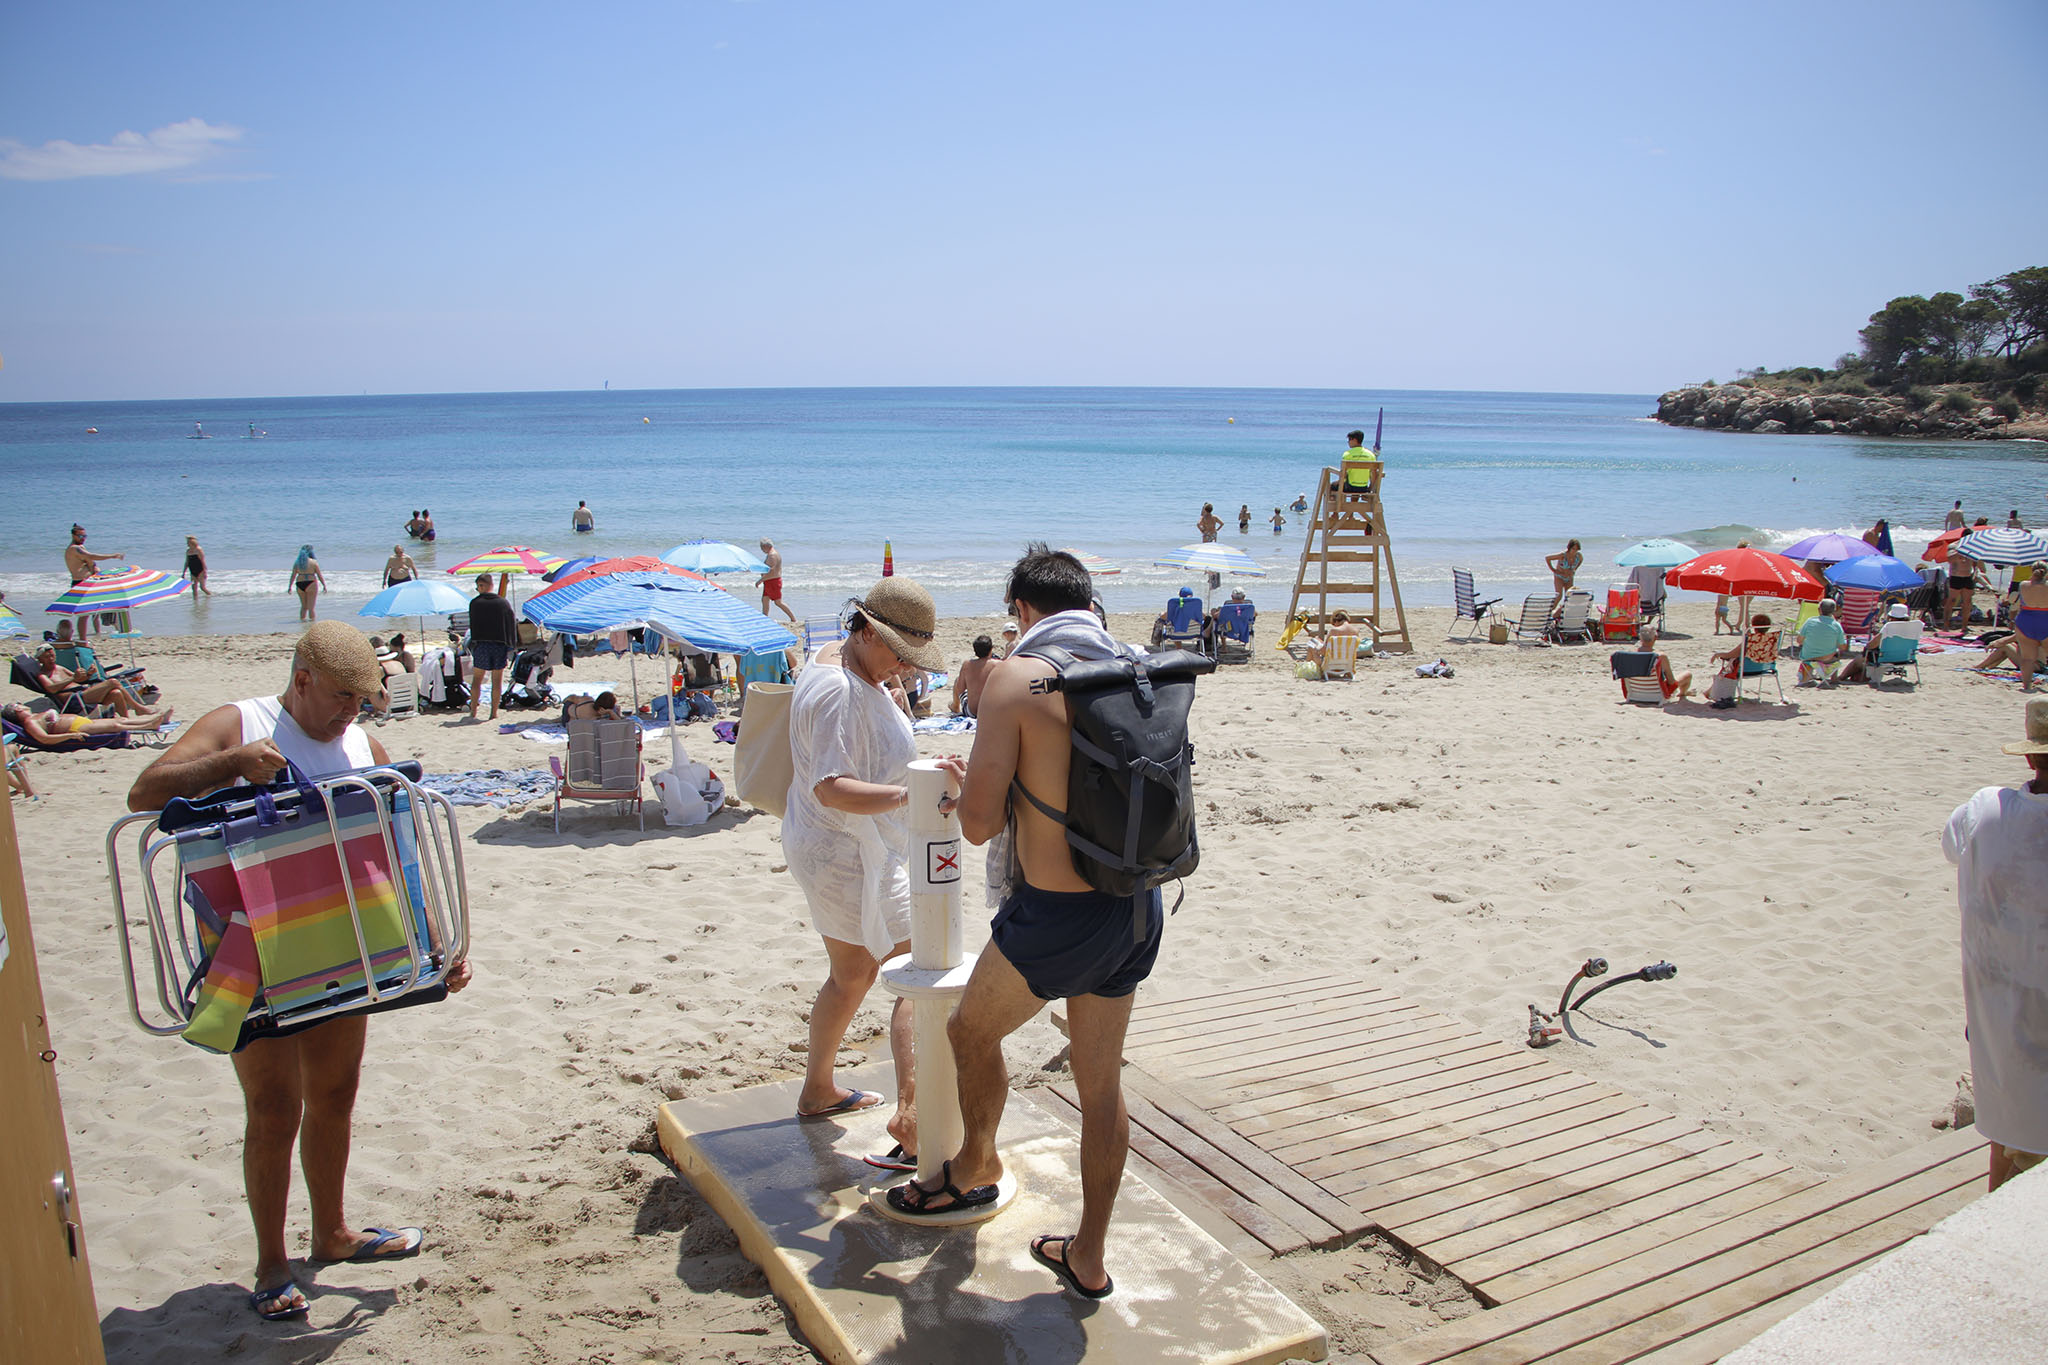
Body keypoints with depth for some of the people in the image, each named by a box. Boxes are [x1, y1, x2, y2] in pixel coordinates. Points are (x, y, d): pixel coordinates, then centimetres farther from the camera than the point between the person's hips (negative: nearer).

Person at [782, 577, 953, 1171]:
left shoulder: (850, 670, 8)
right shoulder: (839, 690, -23)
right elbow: (831, 788, -32)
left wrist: (893, 702, 4)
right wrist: (908, 795, -45)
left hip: (837, 850, 11)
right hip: (852, 855, -11)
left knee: (852, 975, 24)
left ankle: (818, 1091, 40)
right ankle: (911, 1113, -17)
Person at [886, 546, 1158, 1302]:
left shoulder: (1018, 677, -14)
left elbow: (979, 822, -16)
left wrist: (968, 787, 6)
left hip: (1056, 917, -6)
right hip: (1139, 908, 6)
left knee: (972, 1031, 23)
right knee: (1101, 1083, 18)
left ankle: (975, 1168, 46)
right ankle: (1088, 1257, 31)